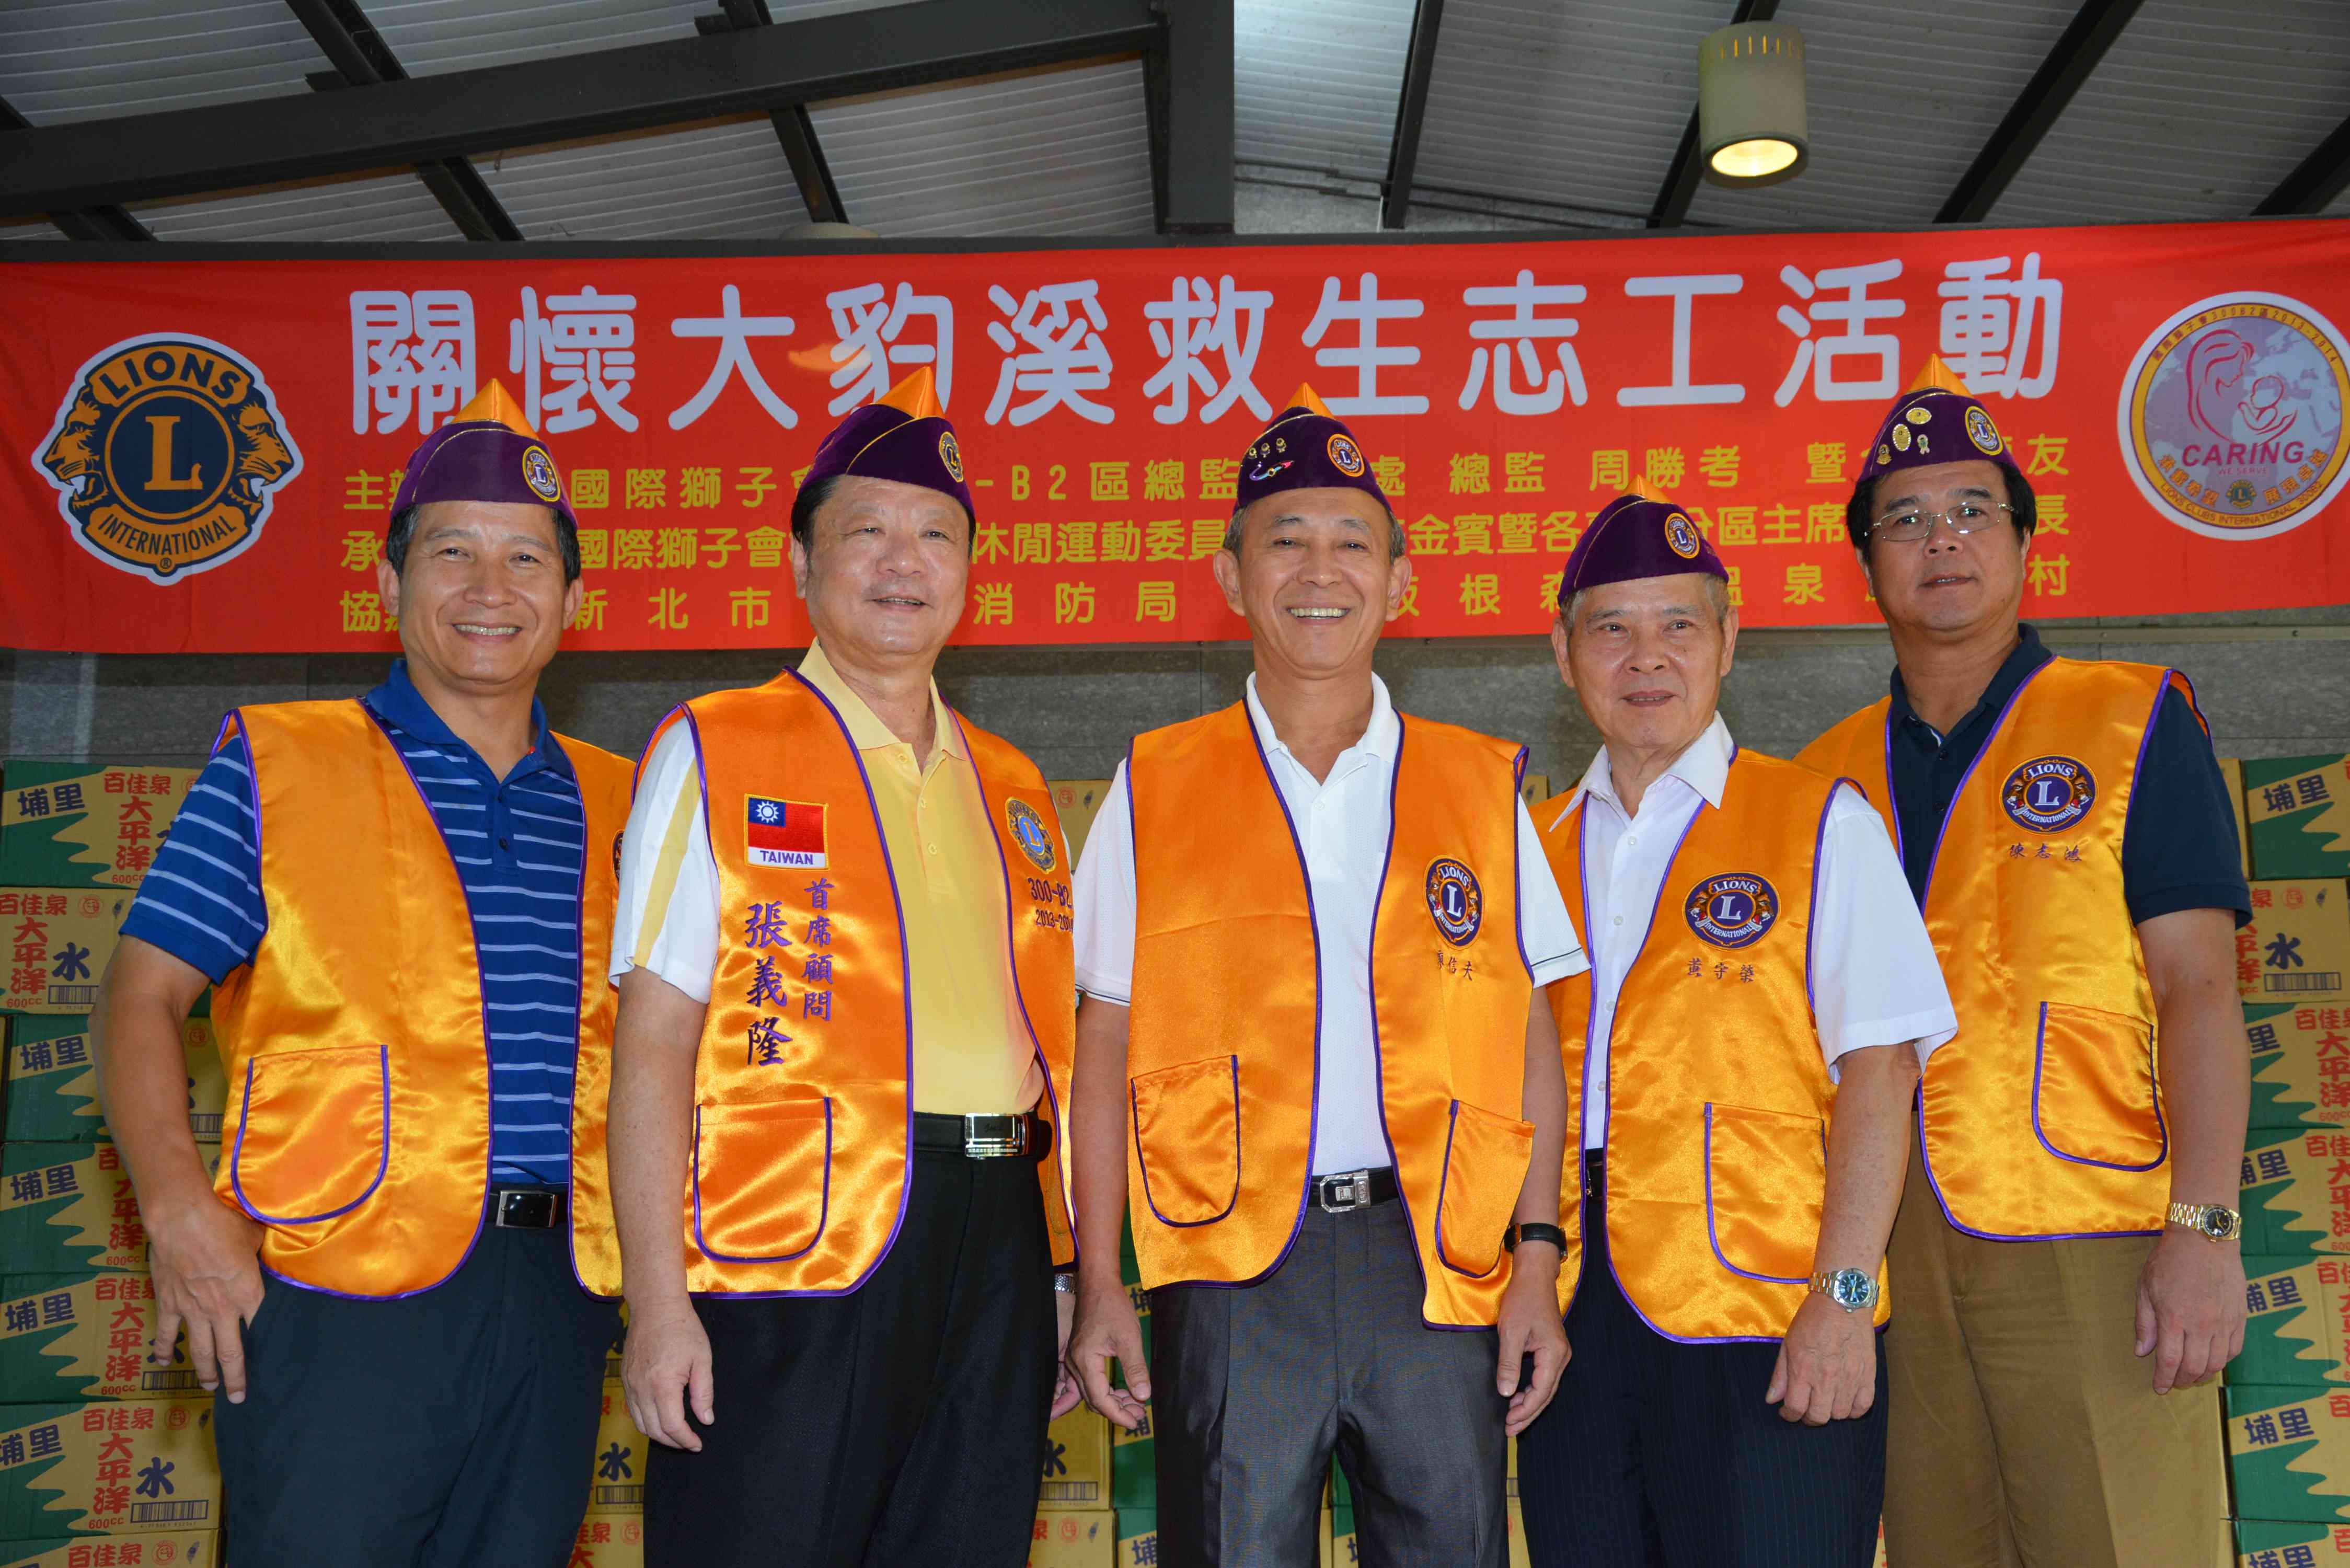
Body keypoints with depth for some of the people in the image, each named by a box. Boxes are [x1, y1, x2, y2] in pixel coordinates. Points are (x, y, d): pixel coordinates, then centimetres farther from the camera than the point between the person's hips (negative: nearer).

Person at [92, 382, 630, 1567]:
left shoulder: (612, 805, 13)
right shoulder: (277, 765, 2)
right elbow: (141, 997, -1)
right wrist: (180, 1208, -14)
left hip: (555, 1294, 4)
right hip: (342, 1289, -4)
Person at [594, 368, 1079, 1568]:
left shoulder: (1012, 791, 15)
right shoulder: (711, 756, 1)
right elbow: (653, 1046, -5)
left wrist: (1066, 1278, 13)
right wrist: (657, 1296, -12)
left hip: (993, 1259, 5)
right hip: (790, 1254, -4)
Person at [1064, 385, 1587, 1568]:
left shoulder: (1483, 786, 8)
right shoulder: (1154, 791, 6)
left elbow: (1530, 1044, 7)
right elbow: (1105, 1055, 5)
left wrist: (1539, 1259, -1)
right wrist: (1098, 1283, -1)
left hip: (1437, 1260, 1)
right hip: (1233, 1262, -1)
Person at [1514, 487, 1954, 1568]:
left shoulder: (1821, 827, 2)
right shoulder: (1539, 849, 12)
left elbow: (1877, 1074, -5)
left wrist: (1842, 1297, -14)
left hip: (1769, 1330, -3)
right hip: (1576, 1327, 4)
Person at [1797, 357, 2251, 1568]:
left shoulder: (2133, 722, 3)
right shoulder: (1832, 774, 13)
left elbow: (2197, 985, -3)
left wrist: (2204, 1225, -13)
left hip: (2095, 1242, -3)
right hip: (1894, 1254, 3)